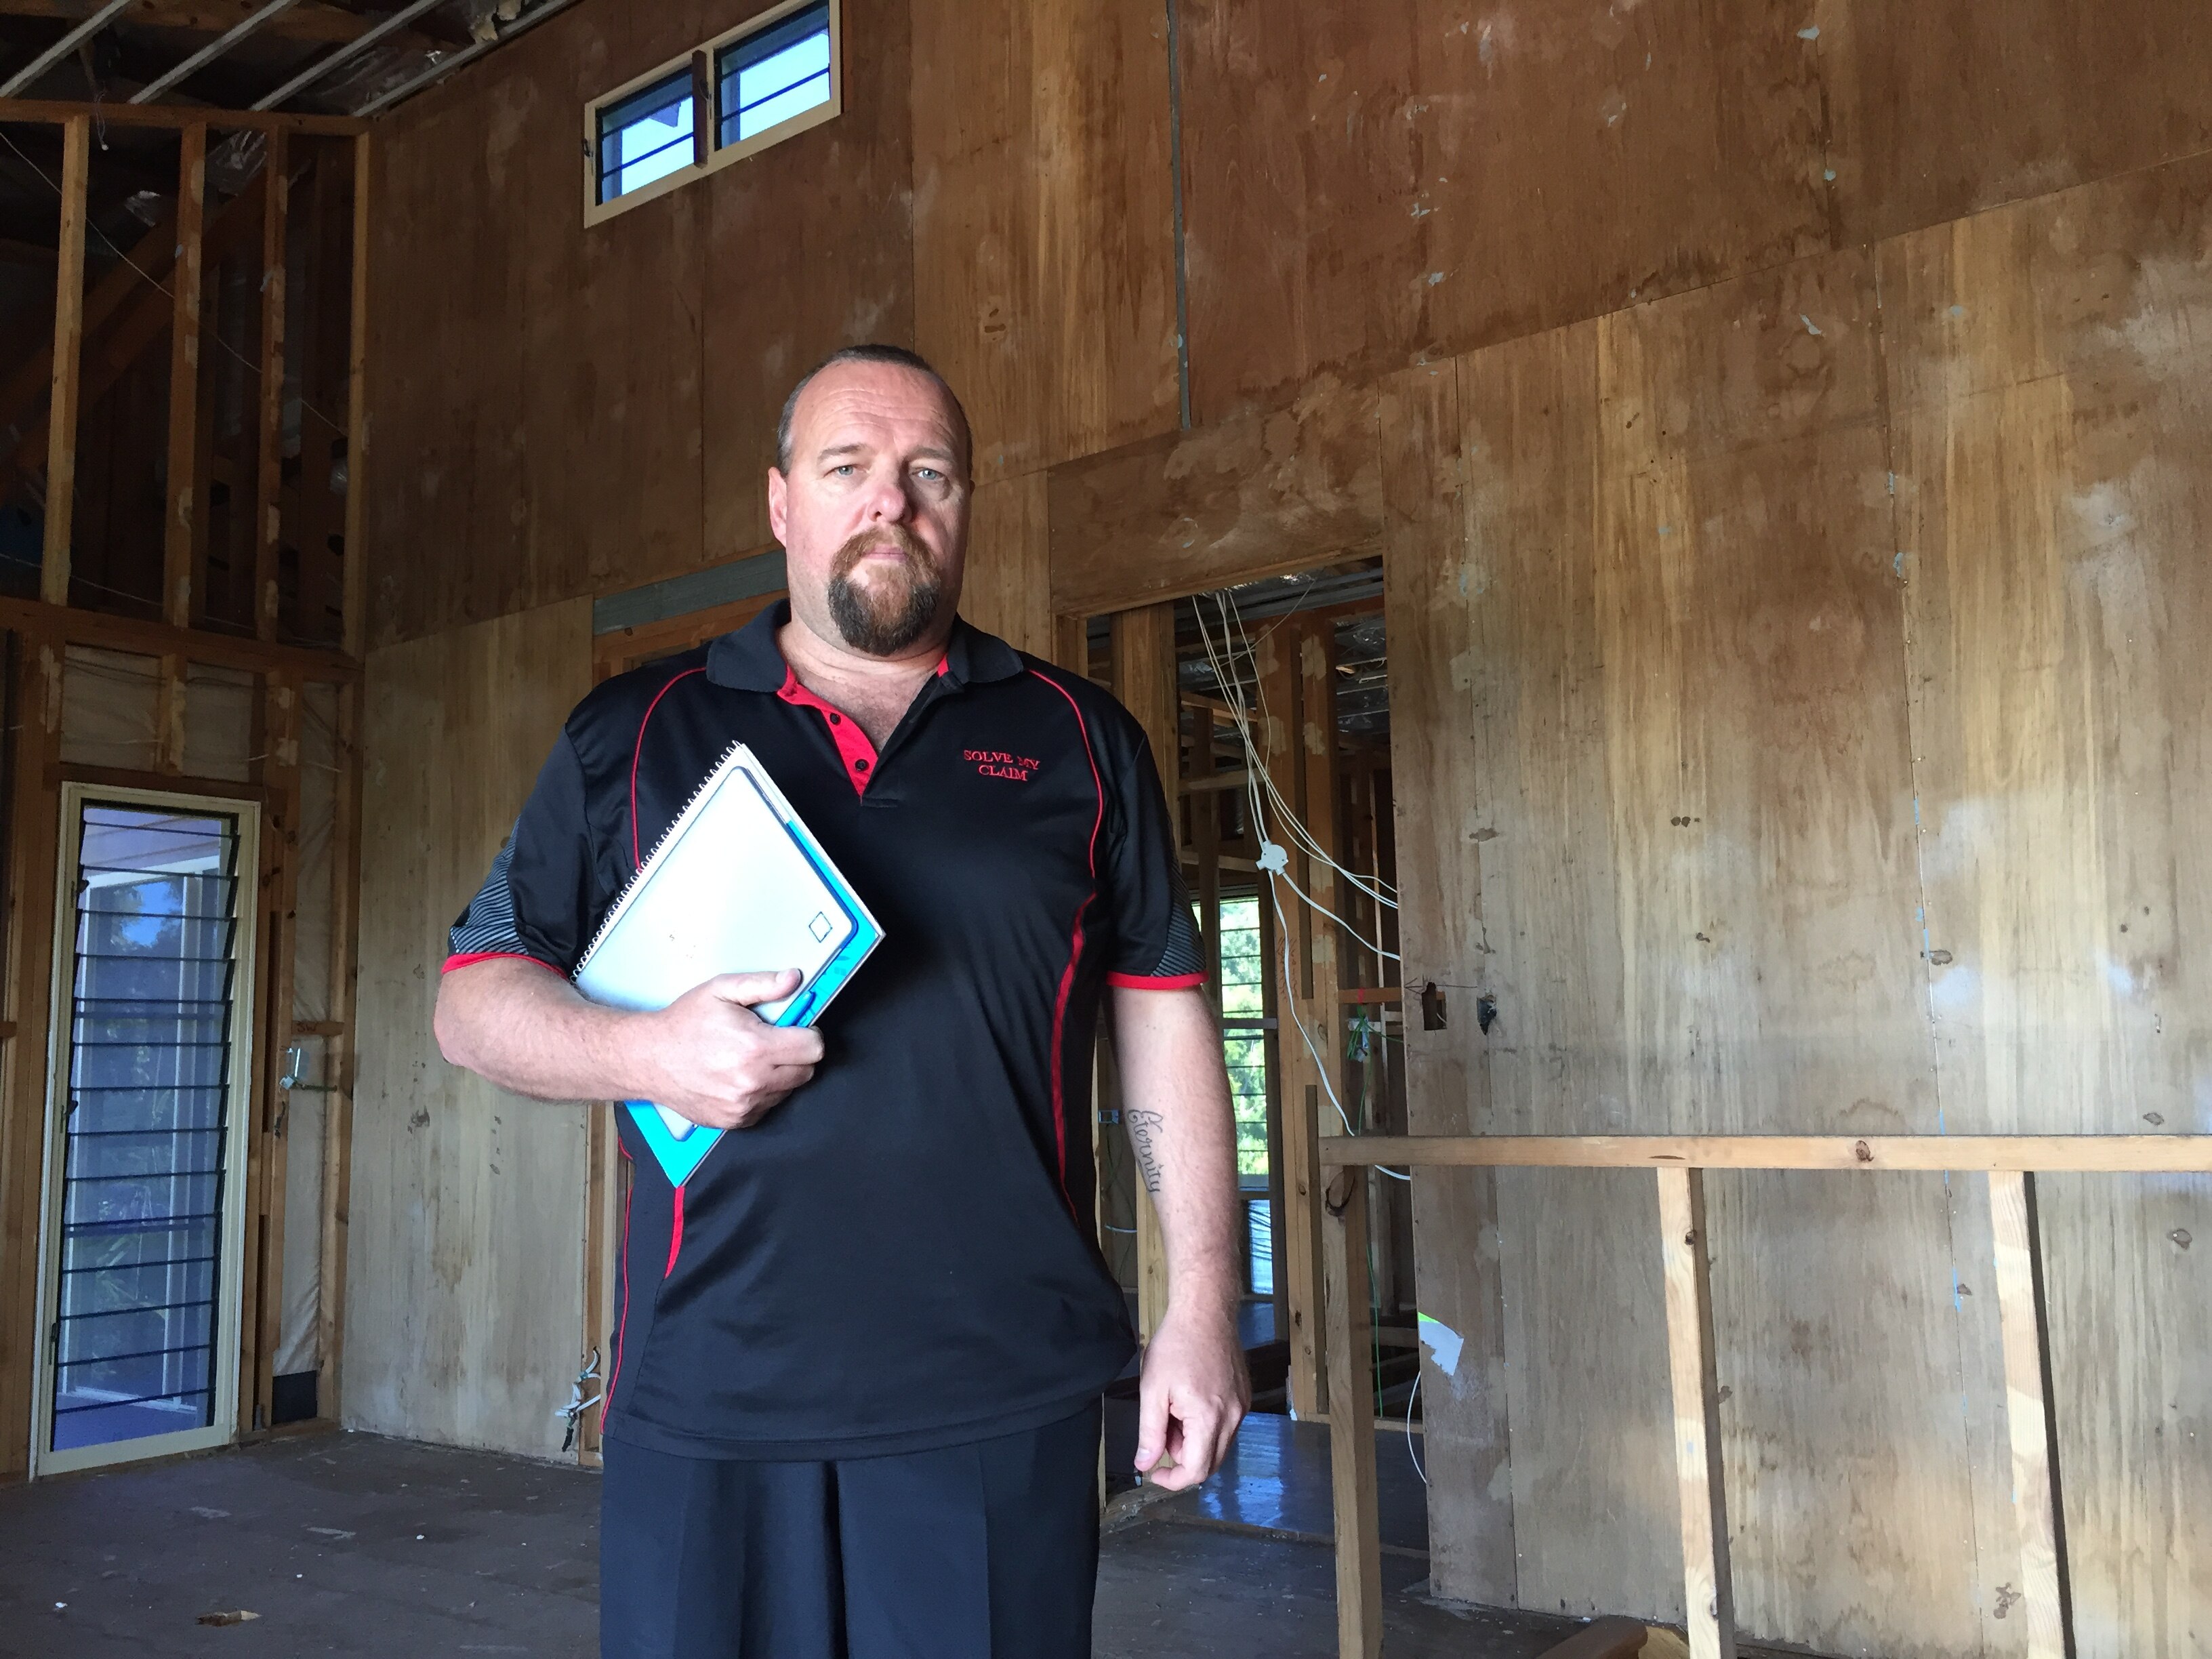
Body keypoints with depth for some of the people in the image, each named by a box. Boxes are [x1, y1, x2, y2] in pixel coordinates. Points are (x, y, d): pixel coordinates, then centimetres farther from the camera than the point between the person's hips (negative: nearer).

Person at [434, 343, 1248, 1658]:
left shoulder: (1080, 740, 8)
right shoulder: (633, 736, 8)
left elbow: (1167, 1025, 8)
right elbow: (475, 998, 9)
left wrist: (1205, 1303, 1)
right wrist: (647, 1051, -11)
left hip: (1006, 1404, 0)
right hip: (708, 1400, 1)